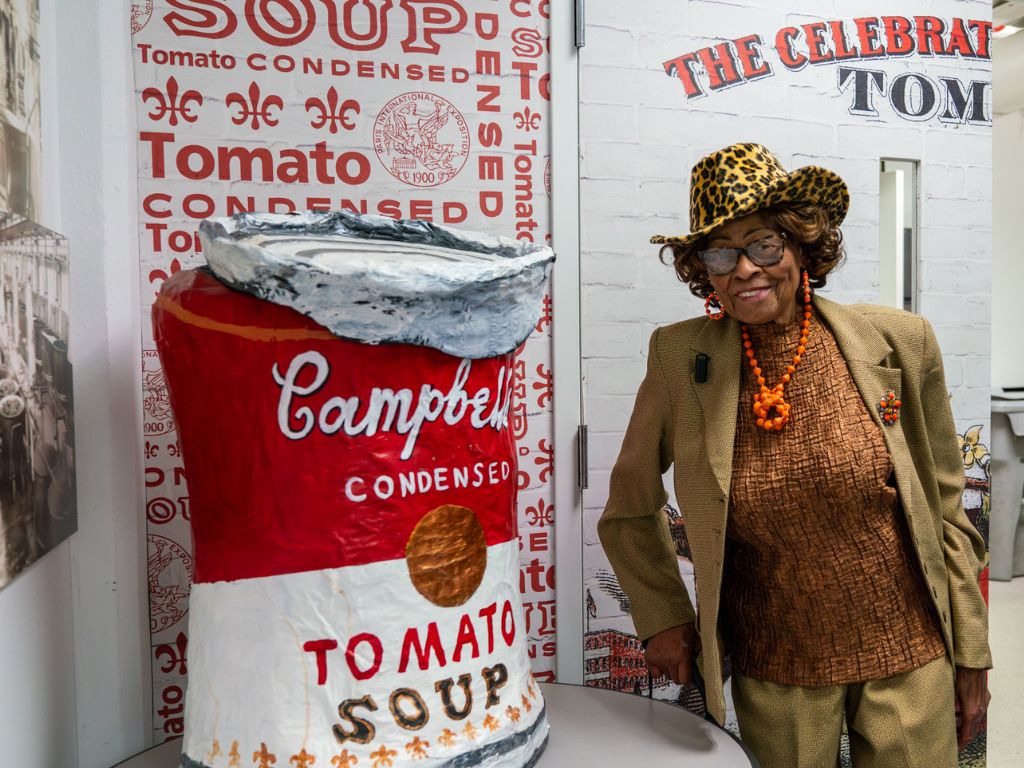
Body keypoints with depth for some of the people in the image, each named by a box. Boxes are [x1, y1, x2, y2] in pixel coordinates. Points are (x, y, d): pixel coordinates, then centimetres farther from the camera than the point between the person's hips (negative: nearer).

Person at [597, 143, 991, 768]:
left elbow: (945, 508, 1)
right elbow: (629, 511, 3)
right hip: (774, 673, 0)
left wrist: (972, 652, 5)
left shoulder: (899, 342, -9)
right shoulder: (681, 357, -11)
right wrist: (662, 617, 0)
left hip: (909, 654, 1)